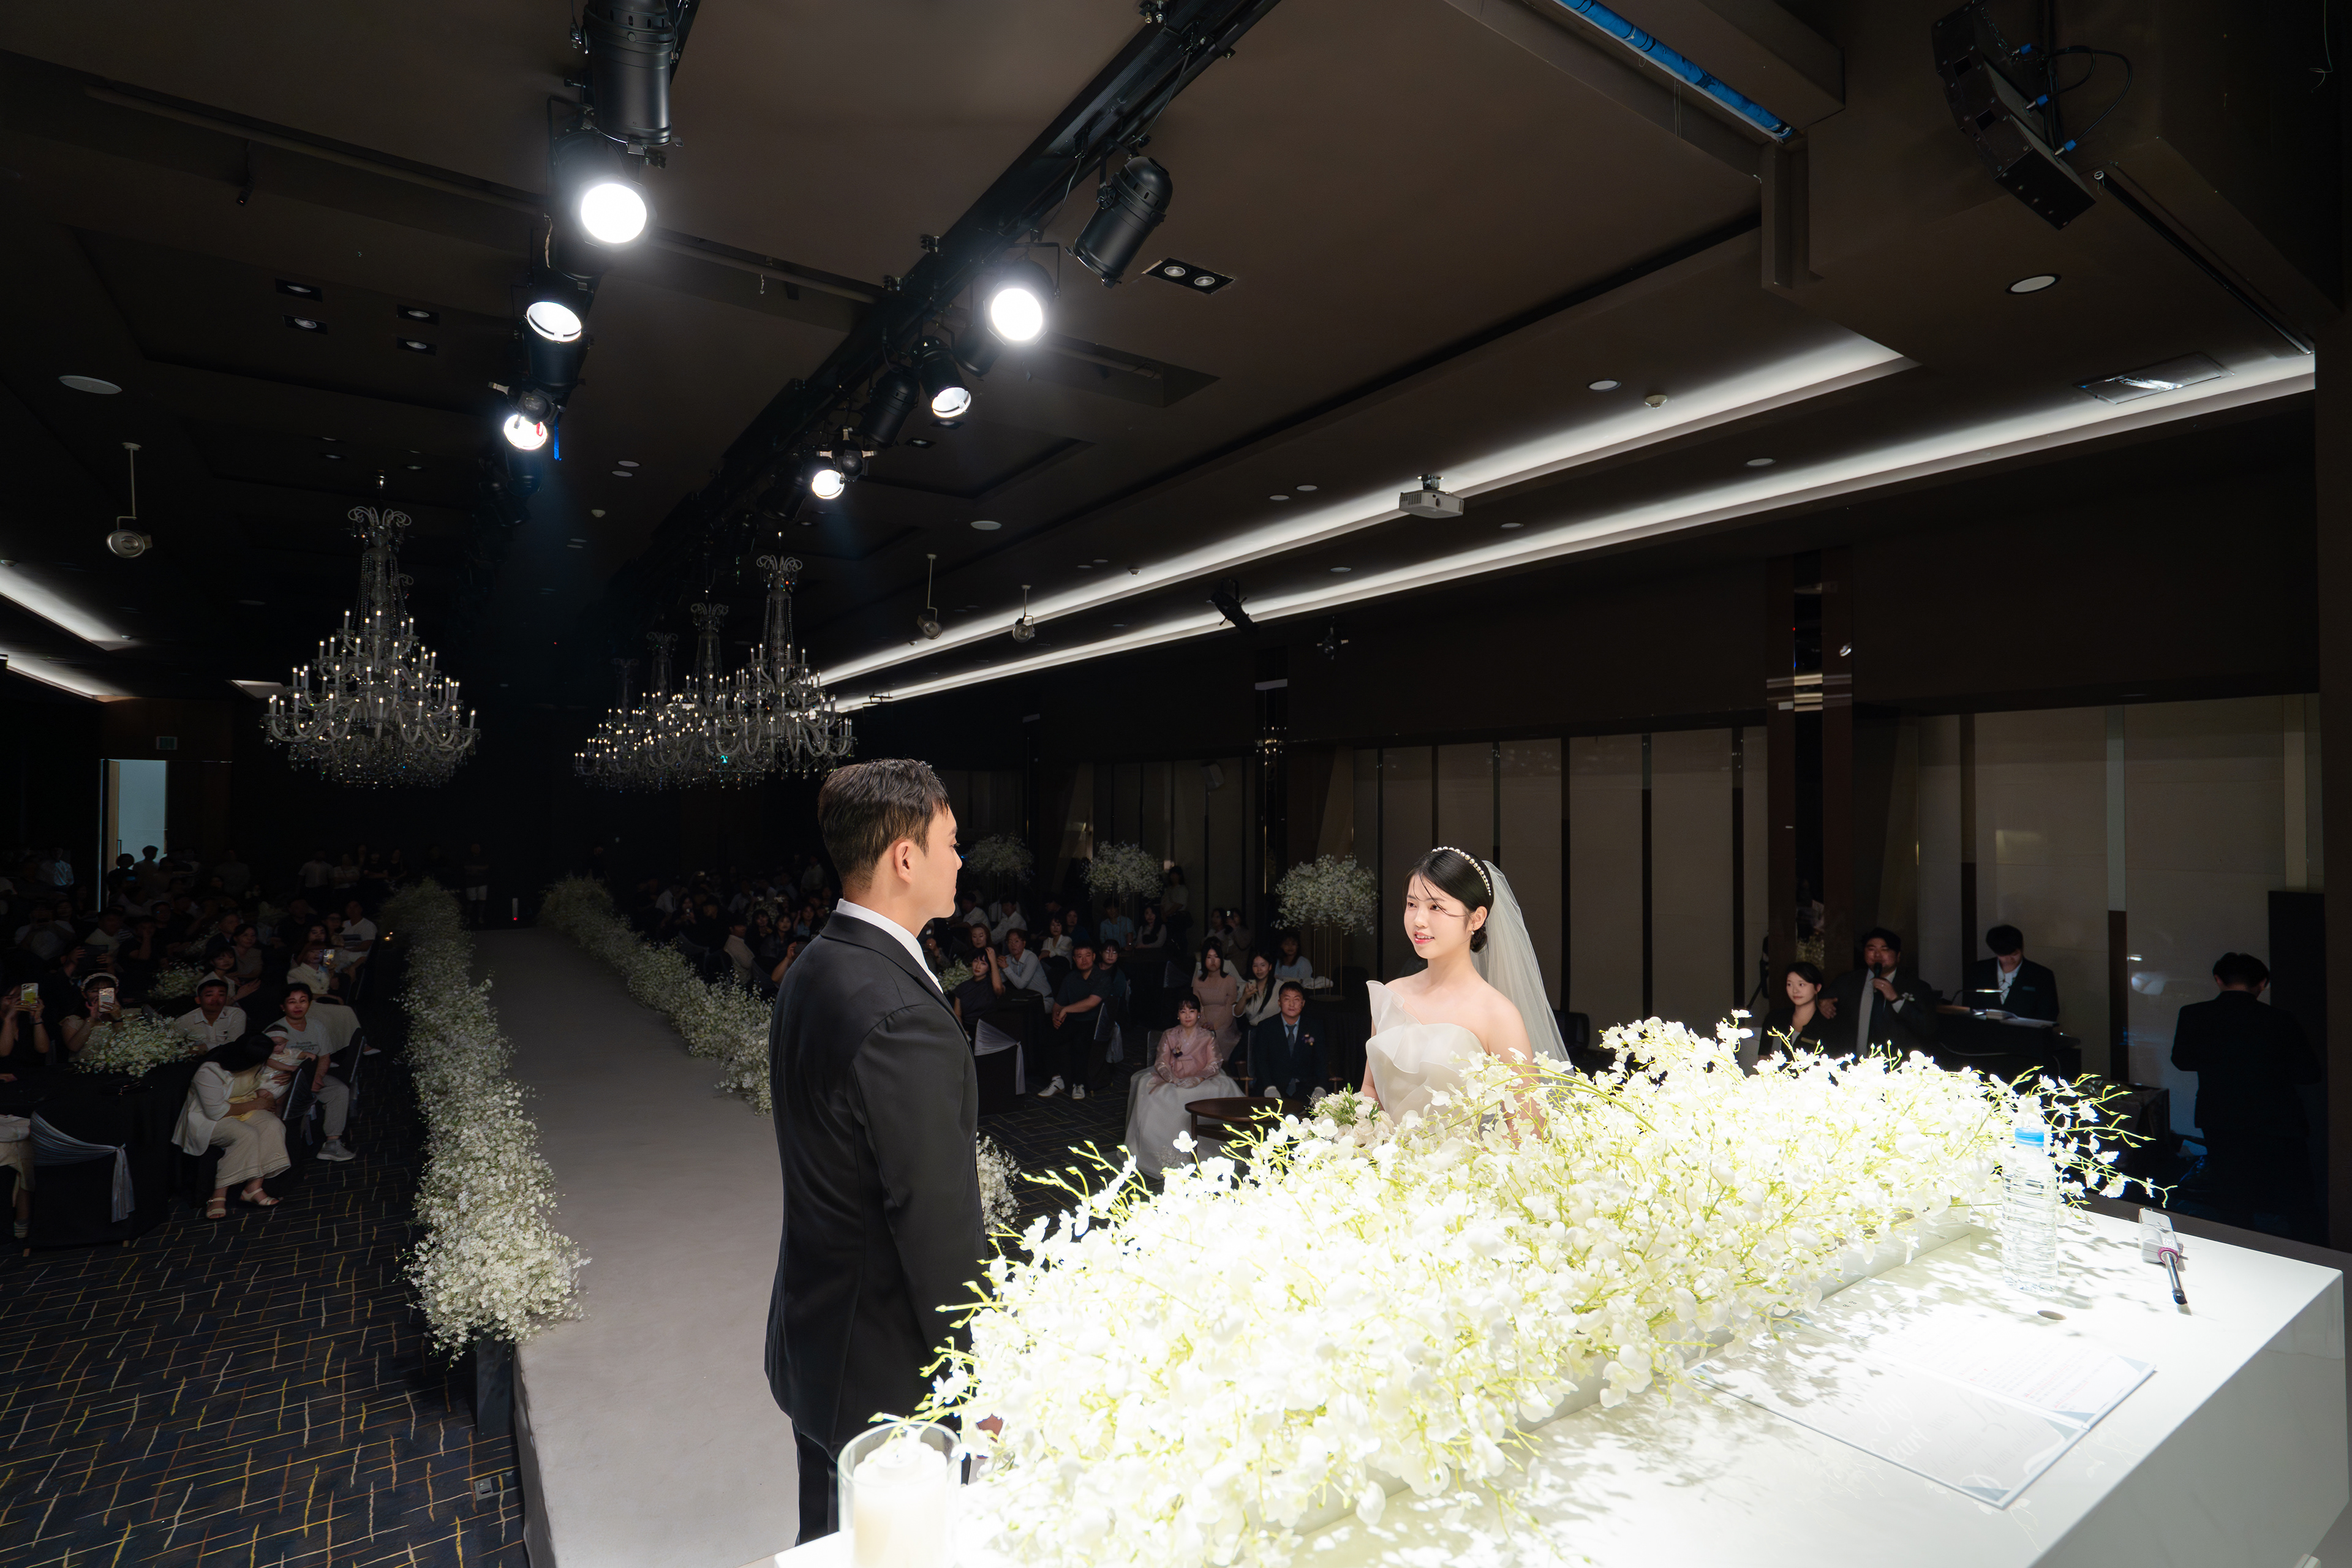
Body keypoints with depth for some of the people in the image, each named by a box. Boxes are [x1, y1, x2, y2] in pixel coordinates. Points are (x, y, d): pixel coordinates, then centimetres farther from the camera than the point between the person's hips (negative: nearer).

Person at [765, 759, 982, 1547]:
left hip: (812, 1332, 9)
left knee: (829, 1539, 27)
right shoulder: (902, 1016, -31)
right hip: (888, 1367, -9)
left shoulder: (811, 971, 0)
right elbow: (939, 1223, -26)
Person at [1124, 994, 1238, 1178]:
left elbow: (1213, 1066, -1)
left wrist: (1194, 1080, -17)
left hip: (1201, 1082, -1)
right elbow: (1161, 1063, 3)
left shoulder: (1208, 1037, 7)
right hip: (1172, 1082, 1)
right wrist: (1173, 1080, -16)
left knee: (1222, 1089, -33)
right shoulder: (1169, 1036, 11)